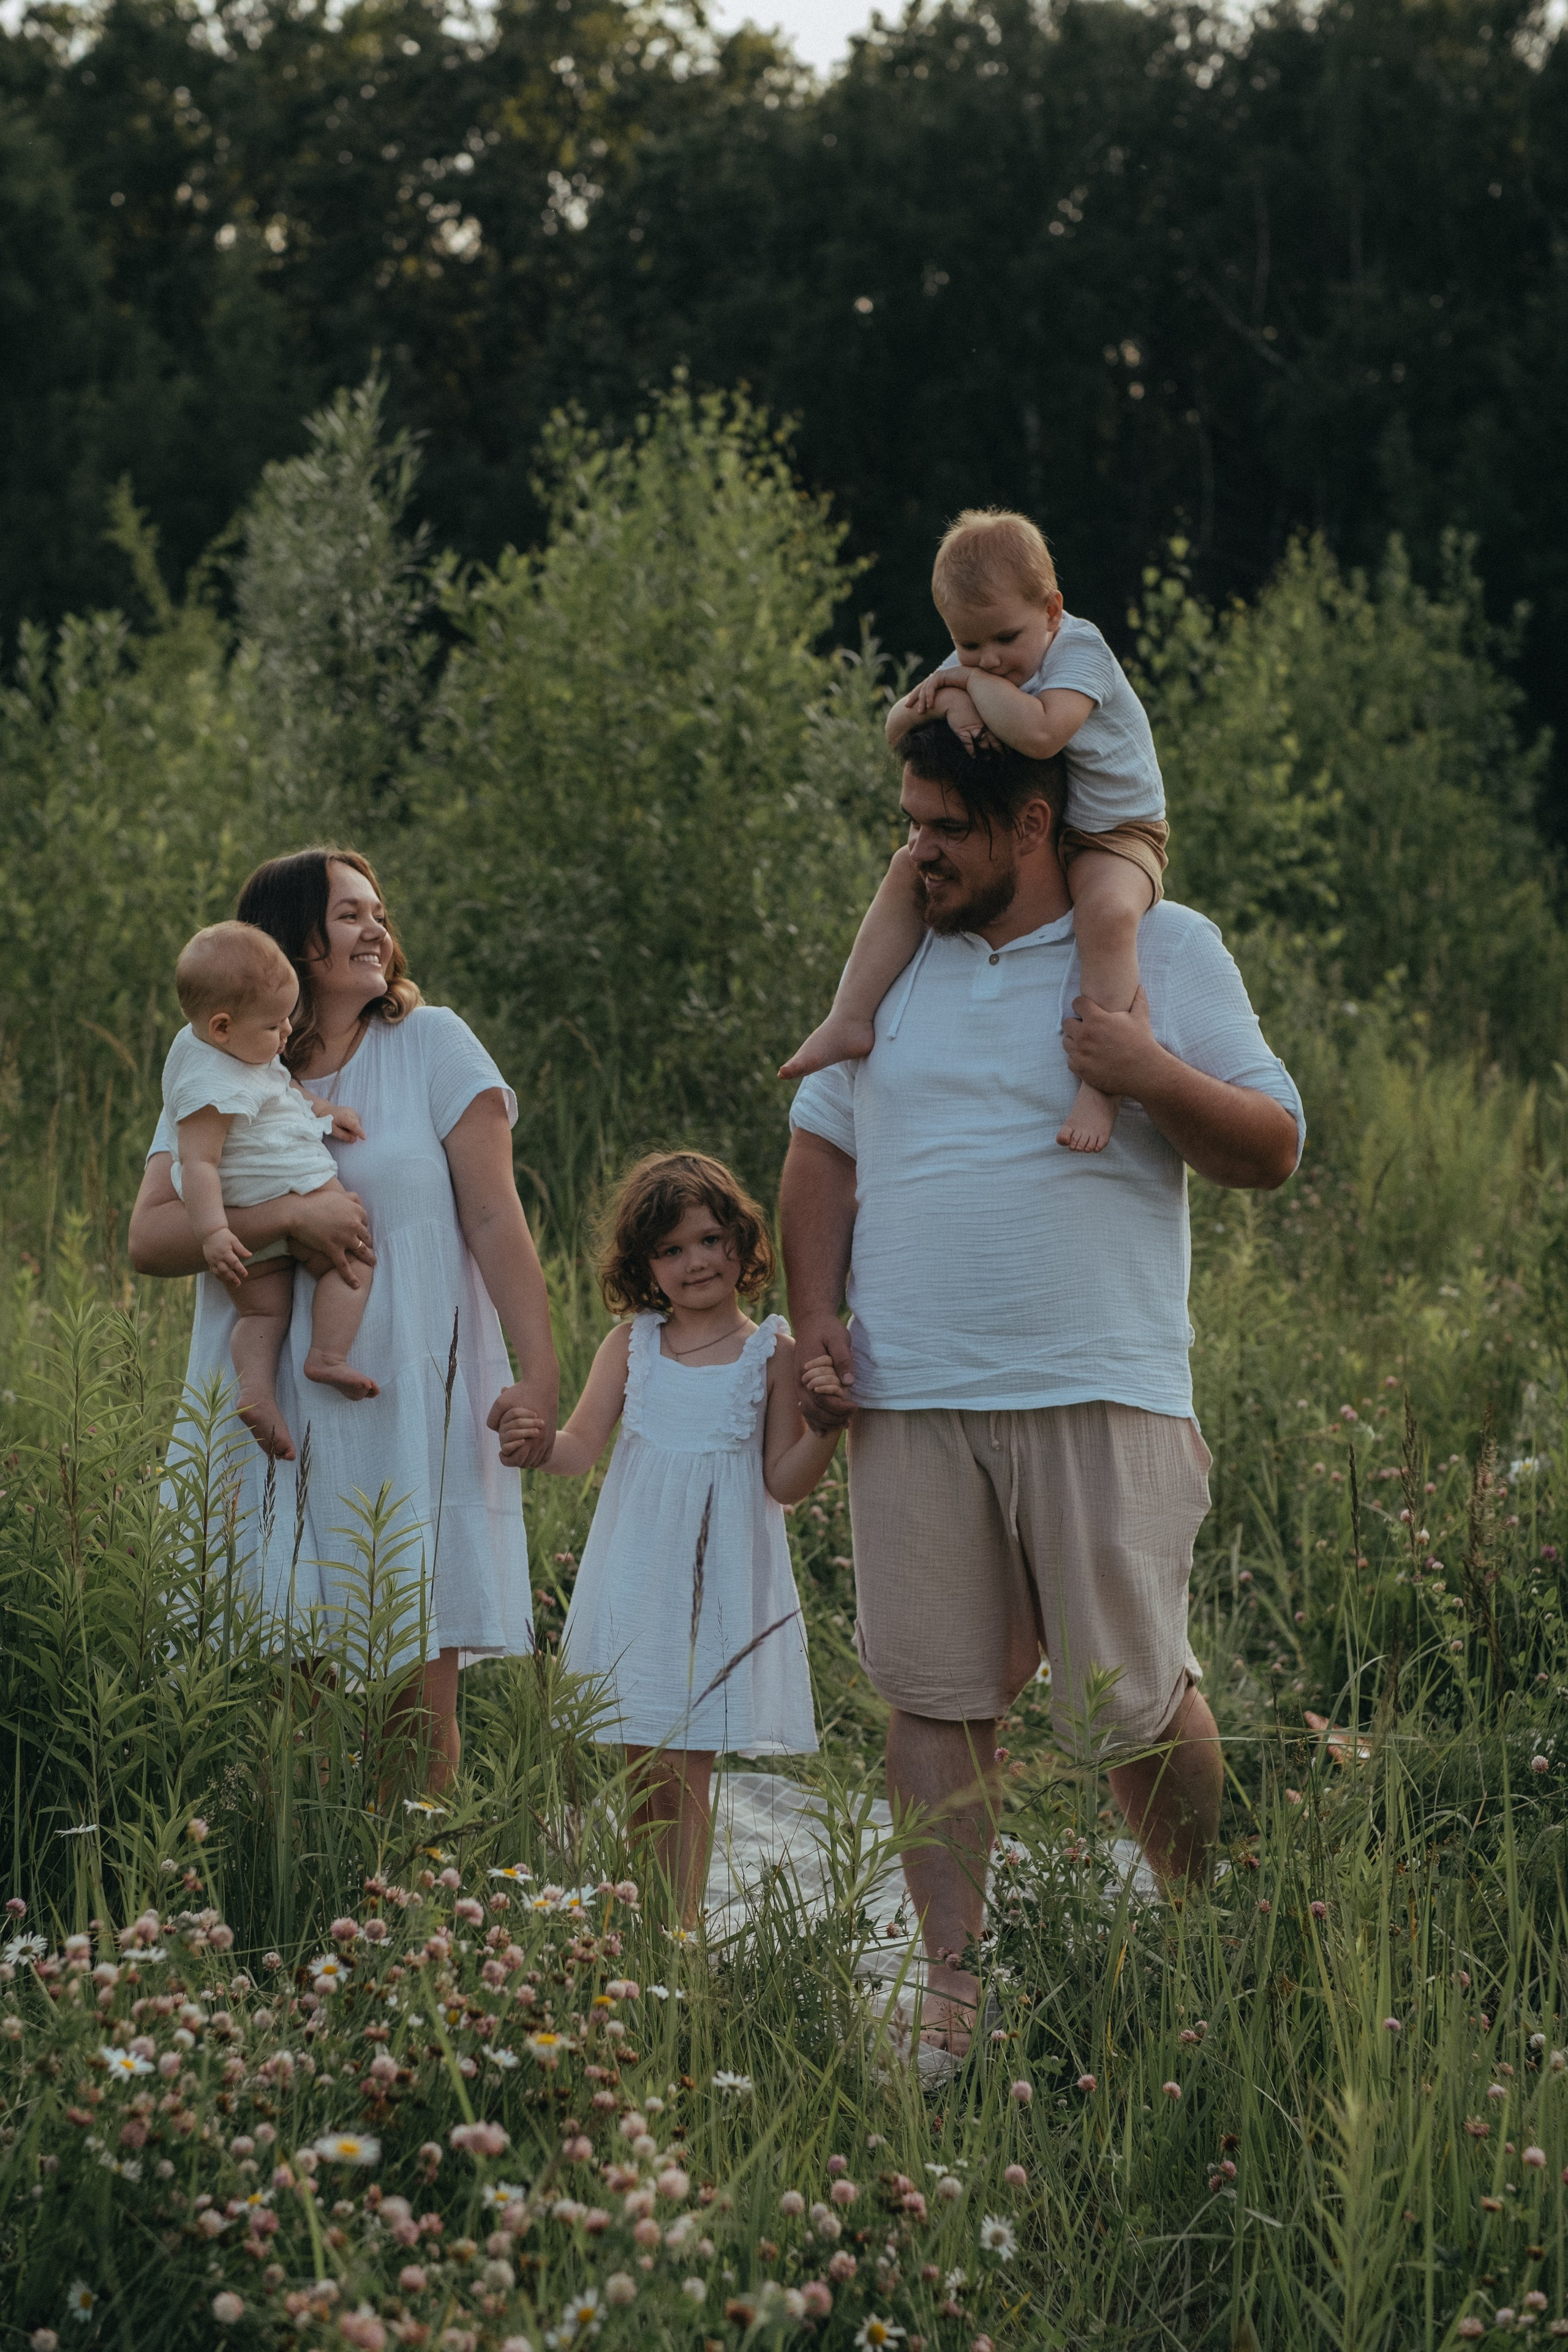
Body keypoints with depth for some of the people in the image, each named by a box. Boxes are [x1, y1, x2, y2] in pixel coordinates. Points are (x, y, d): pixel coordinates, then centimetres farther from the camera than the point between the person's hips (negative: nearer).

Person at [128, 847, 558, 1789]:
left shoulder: (432, 1046, 5)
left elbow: (496, 1217, 0)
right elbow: (150, 1237, -4)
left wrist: (541, 1373, -9)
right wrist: (288, 1216, -17)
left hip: (414, 1418, -1)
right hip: (268, 1418, 1)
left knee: (419, 1692, -4)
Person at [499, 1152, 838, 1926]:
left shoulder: (772, 1352, -1)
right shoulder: (631, 1346, 7)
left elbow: (784, 1482, -2)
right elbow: (580, 1449, 3)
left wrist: (828, 1427, -20)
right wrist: (536, 1441, -19)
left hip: (721, 1583, -2)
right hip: (635, 1579, 2)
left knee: (686, 1769, -4)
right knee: (638, 1767, 4)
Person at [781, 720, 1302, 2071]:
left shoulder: (1166, 952, 4)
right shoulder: (893, 960, 15)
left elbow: (1272, 1150, 2)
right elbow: (823, 1147, 19)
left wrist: (1156, 1078, -16)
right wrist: (816, 1318, 7)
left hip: (1101, 1397, -3)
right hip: (911, 1400, 3)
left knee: (1134, 1700, -2)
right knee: (934, 1694, 0)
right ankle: (955, 1985, 5)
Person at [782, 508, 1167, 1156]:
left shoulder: (1079, 651, -21)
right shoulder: (972, 666, 1)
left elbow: (1039, 733, -40)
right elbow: (896, 732, -3)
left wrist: (974, 683, -25)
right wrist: (943, 701, -24)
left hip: (1113, 832, -7)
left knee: (1106, 908, -37)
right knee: (910, 869, -6)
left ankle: (1100, 1079, -37)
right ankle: (850, 1019, -8)